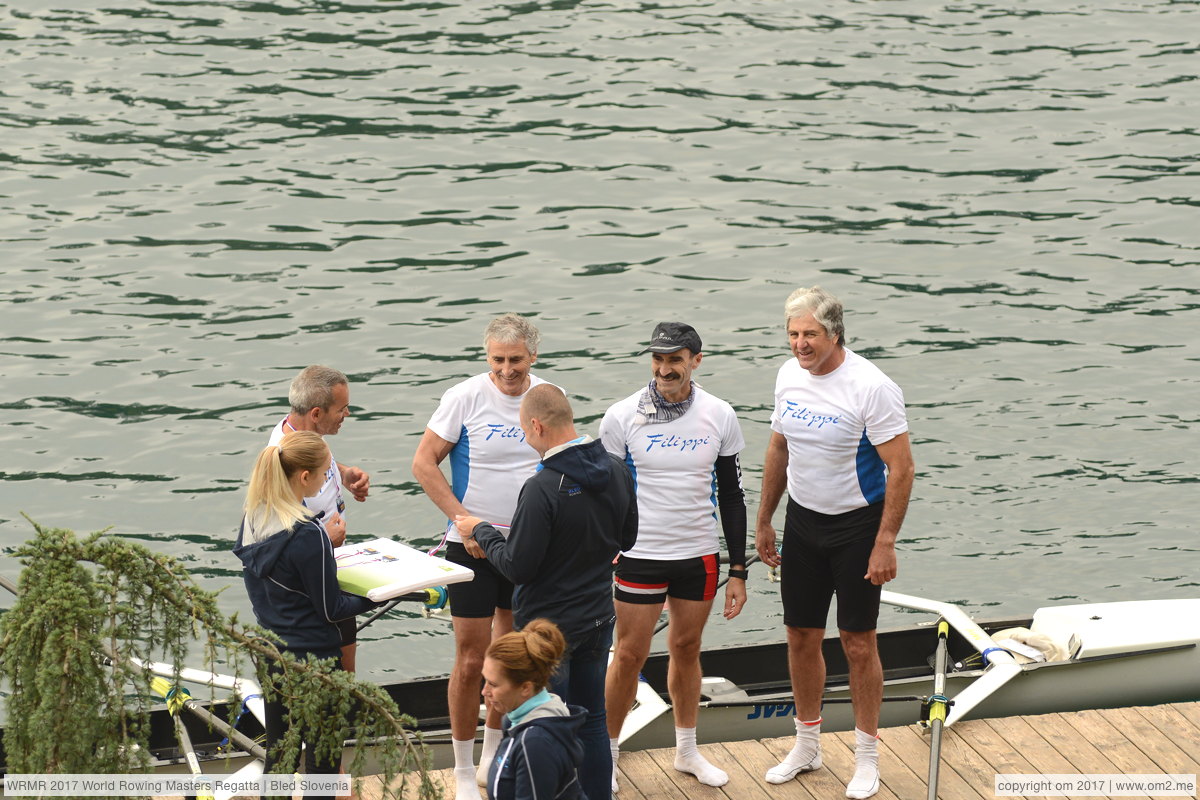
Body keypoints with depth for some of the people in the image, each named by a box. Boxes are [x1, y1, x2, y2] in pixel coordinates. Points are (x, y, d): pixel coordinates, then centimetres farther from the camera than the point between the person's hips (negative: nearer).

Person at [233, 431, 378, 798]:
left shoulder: (253, 519, -1)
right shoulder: (307, 535, -24)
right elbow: (331, 609, -16)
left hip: (270, 652, 7)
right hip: (313, 657, -7)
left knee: (278, 753, 16)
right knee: (323, 754, 6)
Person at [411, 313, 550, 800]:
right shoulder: (465, 398, -13)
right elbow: (423, 463, -10)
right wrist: (465, 521, -16)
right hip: (472, 544, -4)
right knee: (471, 660, -2)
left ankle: (494, 755, 32)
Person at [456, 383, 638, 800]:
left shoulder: (543, 489, -25)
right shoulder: (616, 471, -2)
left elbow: (517, 567, -19)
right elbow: (626, 539, 12)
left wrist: (481, 531, -4)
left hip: (549, 625, -7)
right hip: (599, 618, 7)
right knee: (591, 722, 17)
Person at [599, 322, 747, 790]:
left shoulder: (719, 417, -1)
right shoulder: (622, 417, -9)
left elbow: (732, 496, 5)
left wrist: (738, 570, 4)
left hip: (700, 557, 3)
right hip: (640, 555, -2)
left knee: (686, 649, 14)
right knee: (630, 655, 1)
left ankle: (686, 751, 30)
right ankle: (605, 755, 16)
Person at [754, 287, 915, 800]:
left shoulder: (870, 387, -21)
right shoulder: (789, 376, 0)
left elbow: (901, 468, -19)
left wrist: (885, 544, -21)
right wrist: (764, 522, 16)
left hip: (857, 526, -6)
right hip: (802, 522, 6)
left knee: (858, 644, 1)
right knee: (801, 637, 12)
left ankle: (866, 757, 16)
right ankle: (807, 746, 29)